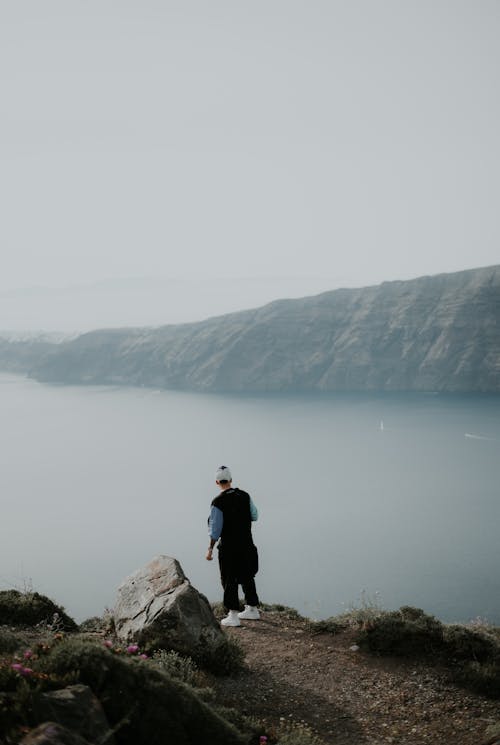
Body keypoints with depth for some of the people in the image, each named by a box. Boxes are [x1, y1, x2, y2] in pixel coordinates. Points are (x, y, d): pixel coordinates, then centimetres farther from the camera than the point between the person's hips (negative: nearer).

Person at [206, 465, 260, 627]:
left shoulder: (218, 503, -14)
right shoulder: (244, 496, 0)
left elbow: (215, 529, -13)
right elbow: (254, 515, 13)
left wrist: (210, 549, -5)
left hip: (229, 547, -5)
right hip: (247, 545, 5)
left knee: (229, 580, 3)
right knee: (247, 577, 18)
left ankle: (233, 616, 2)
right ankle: (252, 609, 29)